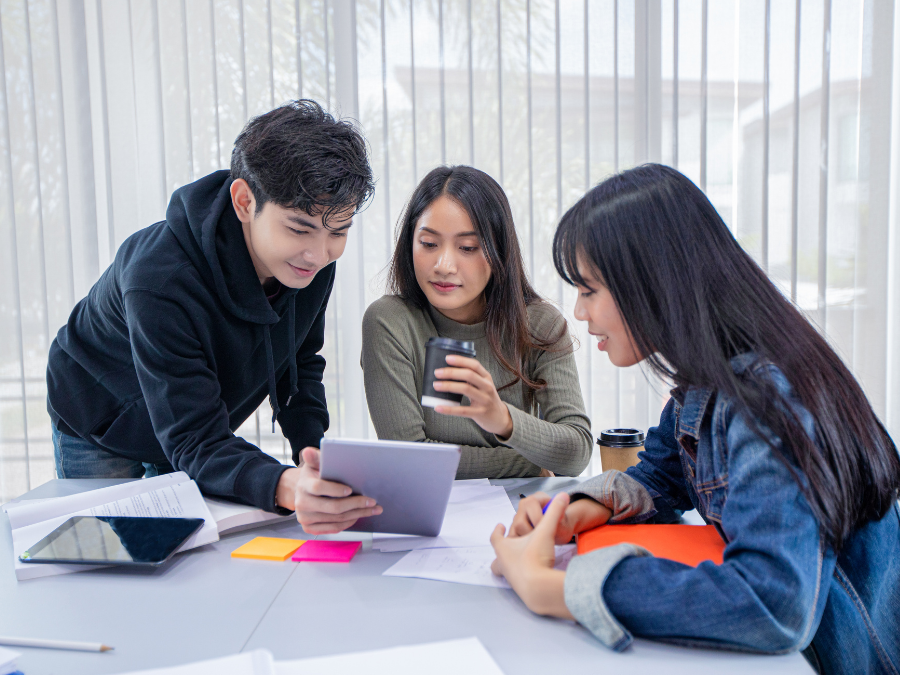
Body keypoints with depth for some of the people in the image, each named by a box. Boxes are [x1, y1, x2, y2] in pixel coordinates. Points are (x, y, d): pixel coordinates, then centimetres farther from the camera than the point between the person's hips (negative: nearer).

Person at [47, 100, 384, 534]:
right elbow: (192, 442, -42)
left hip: (197, 432, 5)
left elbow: (299, 361, -6)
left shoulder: (311, 258, -22)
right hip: (99, 434, -4)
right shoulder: (160, 280, -42)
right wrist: (287, 488, -62)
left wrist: (312, 450, -23)